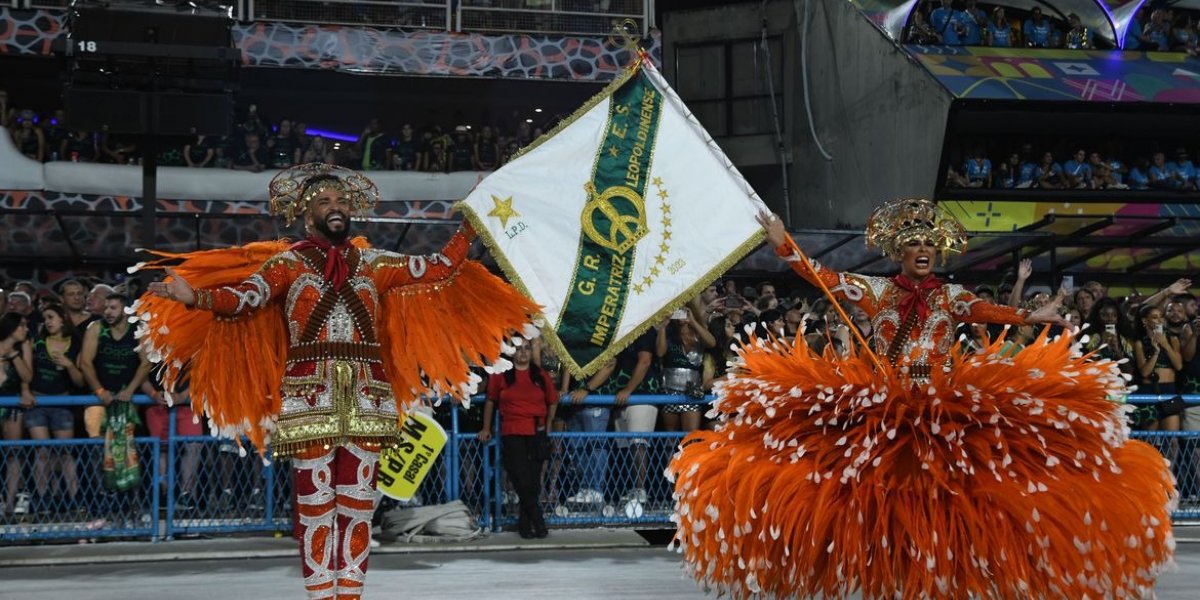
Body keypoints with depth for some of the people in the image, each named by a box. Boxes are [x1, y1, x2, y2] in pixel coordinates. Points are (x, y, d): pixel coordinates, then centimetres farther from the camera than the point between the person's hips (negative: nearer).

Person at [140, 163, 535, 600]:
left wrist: (470, 227, 8)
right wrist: (195, 297, -29)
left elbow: (439, 269, 14)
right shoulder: (289, 262, 5)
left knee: (357, 501, 4)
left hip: (366, 397, 3)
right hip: (310, 396, -3)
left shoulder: (373, 263, 15)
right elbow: (245, 297, -11)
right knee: (315, 501, -3)